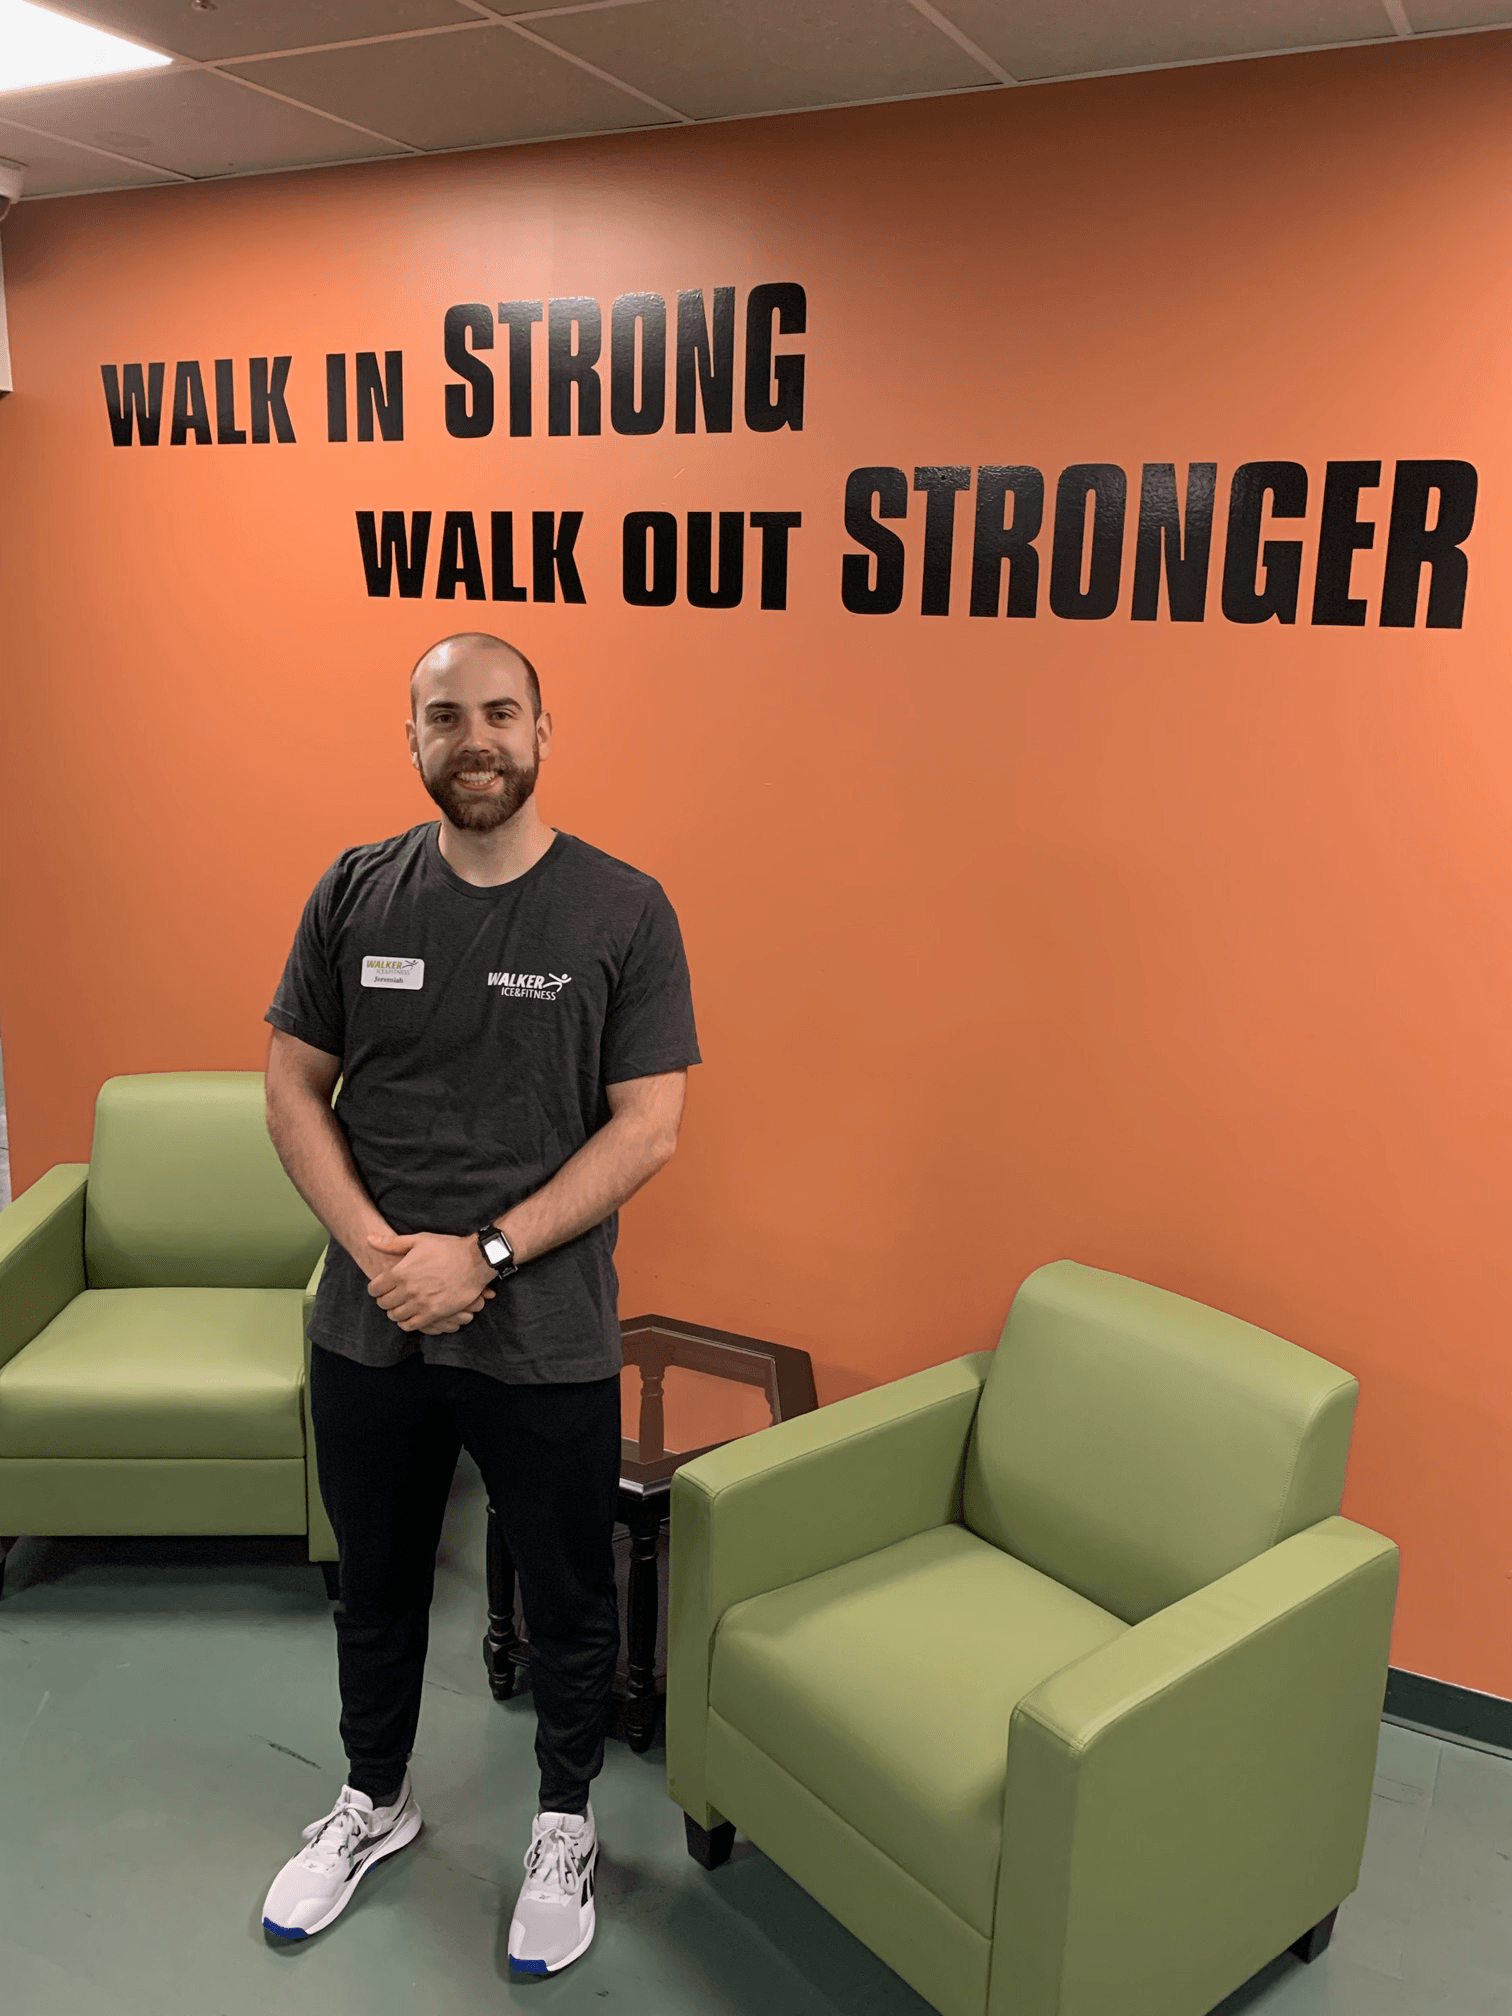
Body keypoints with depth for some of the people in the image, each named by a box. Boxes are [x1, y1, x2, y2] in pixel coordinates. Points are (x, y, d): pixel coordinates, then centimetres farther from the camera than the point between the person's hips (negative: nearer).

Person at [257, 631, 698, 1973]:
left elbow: (647, 1126, -12)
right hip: (368, 1325, 3)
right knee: (376, 1583, 23)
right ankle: (375, 1800, 49)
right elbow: (295, 1090, 1)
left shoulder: (622, 910, -10)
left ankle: (566, 1822, 43)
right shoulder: (355, 893, -1)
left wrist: (485, 1257, -18)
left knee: (568, 1600, 16)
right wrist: (376, 1249, -13)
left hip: (547, 1339, -2)